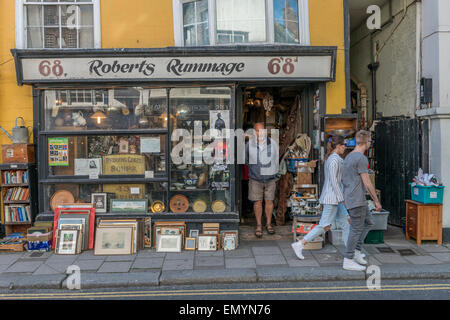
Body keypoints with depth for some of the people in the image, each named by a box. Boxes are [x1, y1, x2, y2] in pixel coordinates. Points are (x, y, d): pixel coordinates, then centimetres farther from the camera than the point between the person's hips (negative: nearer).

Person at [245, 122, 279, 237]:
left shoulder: (272, 143, 0)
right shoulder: (249, 144, -1)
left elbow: (276, 159, 11)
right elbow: (246, 160, 14)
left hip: (270, 178, 1)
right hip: (255, 178, -1)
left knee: (269, 201, 5)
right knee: (257, 202, 2)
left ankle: (268, 224, 21)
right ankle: (259, 226, 15)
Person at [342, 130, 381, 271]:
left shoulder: (349, 157, 13)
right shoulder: (361, 159, -16)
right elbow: (367, 183, -17)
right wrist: (376, 201, -9)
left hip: (350, 198, 10)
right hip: (357, 200, -10)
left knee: (368, 223, 18)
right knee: (356, 229, -2)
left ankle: (356, 251, 17)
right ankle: (348, 260, 6)